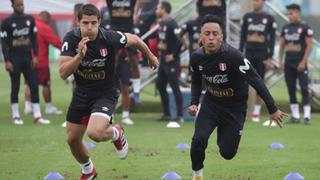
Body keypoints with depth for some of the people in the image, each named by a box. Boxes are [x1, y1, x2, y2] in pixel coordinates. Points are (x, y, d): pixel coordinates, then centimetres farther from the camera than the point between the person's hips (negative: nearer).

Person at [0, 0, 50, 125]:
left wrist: (35, 56, 2)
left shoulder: (30, 19, 7)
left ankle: (37, 116, -1)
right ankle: (16, 116, 9)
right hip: (14, 59, -4)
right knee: (15, 87, 1)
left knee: (34, 86, -2)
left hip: (27, 58, 4)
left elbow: (34, 39, 11)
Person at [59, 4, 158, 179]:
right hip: (82, 93, 4)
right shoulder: (71, 39, -18)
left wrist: (150, 57, 16)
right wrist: (80, 55, -40)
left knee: (94, 133, -28)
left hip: (106, 93, -4)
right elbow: (63, 73, -24)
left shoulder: (109, 38, -23)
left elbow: (134, 39, -1)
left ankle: (116, 133, 9)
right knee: (72, 139, 12)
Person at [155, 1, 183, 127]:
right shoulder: (160, 24, 12)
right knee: (160, 86, 12)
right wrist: (160, 50, 7)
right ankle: (166, 114, 21)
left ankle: (180, 116, -1)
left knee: (175, 87, -6)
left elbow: (179, 40, -20)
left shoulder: (171, 24, -16)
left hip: (171, 61, -10)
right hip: (163, 60, 10)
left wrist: (173, 55, -18)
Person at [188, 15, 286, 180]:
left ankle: (224, 134, 39)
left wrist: (273, 109, -25)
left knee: (227, 153, 3)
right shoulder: (197, 57, -12)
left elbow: (256, 81, -25)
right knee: (199, 140, -19)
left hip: (235, 107, -3)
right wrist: (194, 103, -7)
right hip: (211, 103, 3)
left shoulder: (233, 56, -29)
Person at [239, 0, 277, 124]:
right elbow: (242, 37, 9)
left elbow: (272, 40, 1)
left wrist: (270, 58, -5)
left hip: (262, 54, -1)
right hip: (249, 53, 1)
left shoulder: (269, 19, 1)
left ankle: (256, 112, 8)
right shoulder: (247, 17, 8)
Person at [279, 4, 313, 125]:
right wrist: (280, 60, 8)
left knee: (304, 88, -8)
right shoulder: (286, 28, 12)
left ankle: (307, 116, -7)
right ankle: (295, 116, 10)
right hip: (288, 62, 6)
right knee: (291, 89, 6)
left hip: (300, 63, -6)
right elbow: (282, 45, 17)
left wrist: (303, 62, -14)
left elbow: (309, 46, -8)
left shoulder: (305, 28, -5)